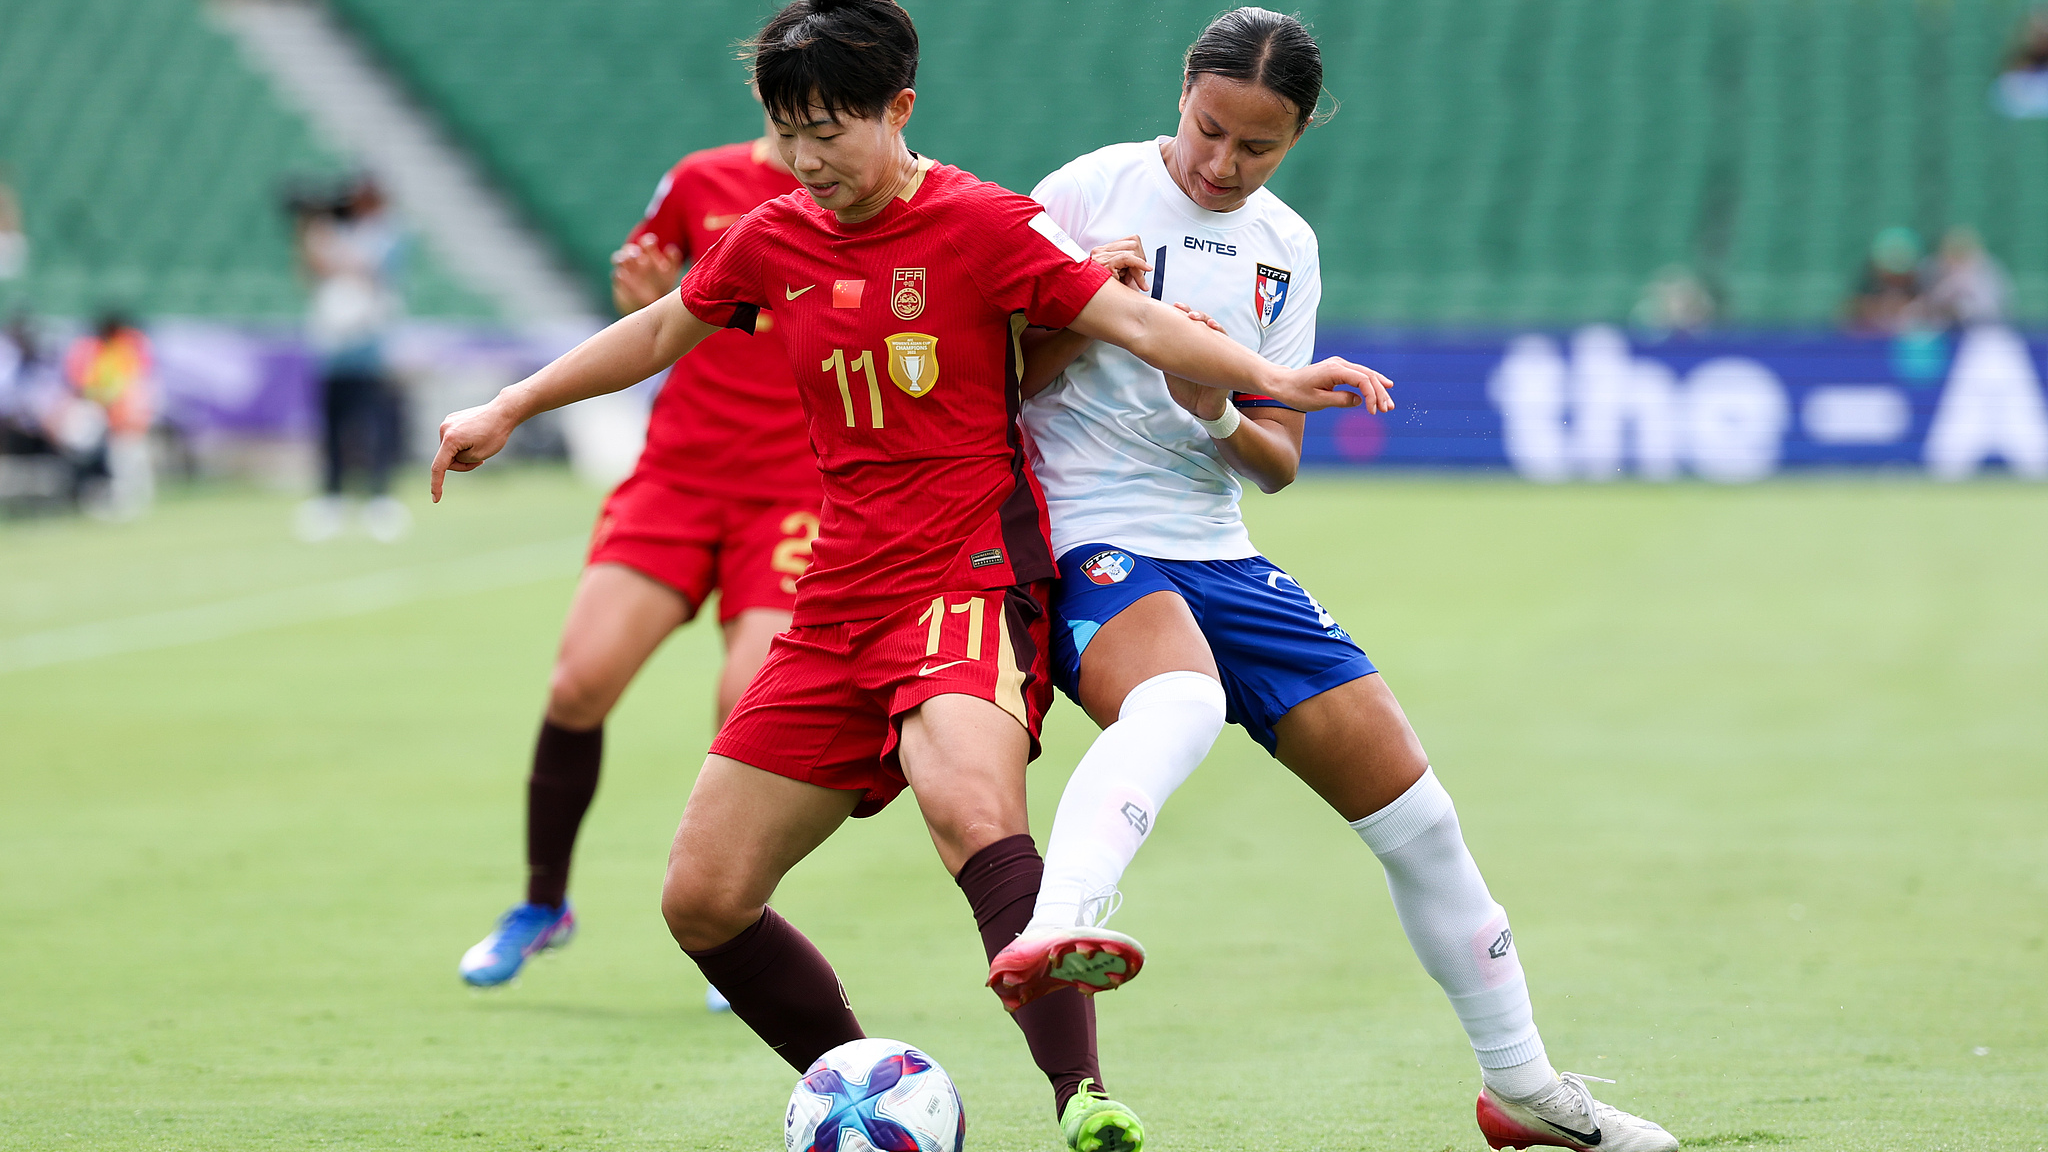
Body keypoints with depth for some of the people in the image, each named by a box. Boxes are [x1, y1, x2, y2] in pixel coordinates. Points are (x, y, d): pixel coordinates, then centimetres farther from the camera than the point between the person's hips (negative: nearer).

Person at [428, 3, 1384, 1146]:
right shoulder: (773, 242, 10)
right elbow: (660, 331, 28)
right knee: (701, 900, 2)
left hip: (970, 582, -7)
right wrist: (510, 409, 33)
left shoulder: (980, 223, -7)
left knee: (971, 807, -38)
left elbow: (1135, 321, -14)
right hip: (837, 609, 7)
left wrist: (1269, 378, -31)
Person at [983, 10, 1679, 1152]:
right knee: (1178, 704, -41)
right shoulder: (1091, 193, -5)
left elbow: (1279, 463, 11)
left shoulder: (1287, 249, 11)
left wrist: (1219, 417, -11)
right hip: (1089, 544, -6)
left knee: (1411, 802, 4)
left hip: (1220, 555, 6)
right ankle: (1048, 936, -63)